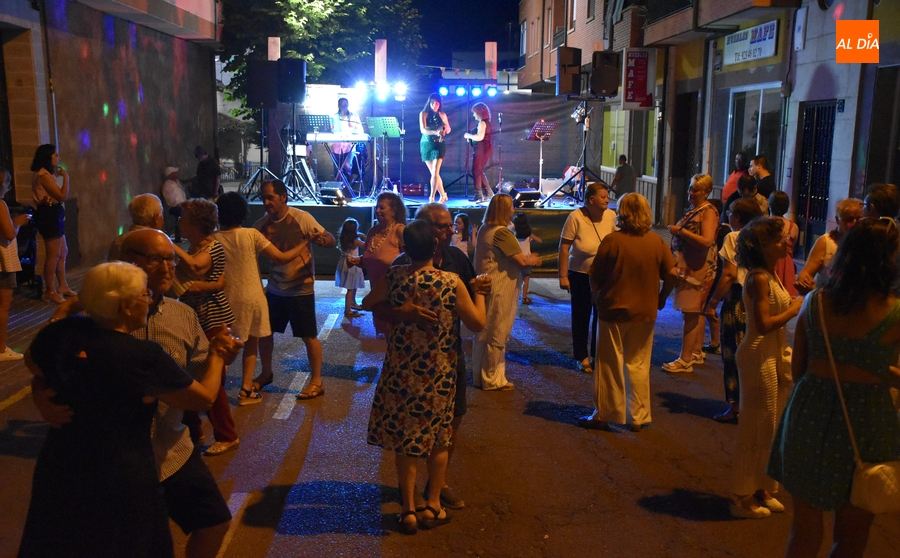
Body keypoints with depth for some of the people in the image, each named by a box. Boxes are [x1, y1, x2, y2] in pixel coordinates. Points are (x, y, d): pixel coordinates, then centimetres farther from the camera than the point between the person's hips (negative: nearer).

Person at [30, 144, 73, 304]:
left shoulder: (46, 174, 17)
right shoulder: (44, 175, -16)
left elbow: (57, 195, 17)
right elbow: (62, 196, -20)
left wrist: (58, 175, 14)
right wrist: (65, 177, -8)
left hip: (52, 215, 11)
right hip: (49, 215, -11)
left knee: (63, 251, 17)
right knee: (53, 254, -6)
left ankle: (63, 286, 26)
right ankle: (50, 292, 0)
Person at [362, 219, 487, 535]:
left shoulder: (394, 277, -11)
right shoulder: (452, 283, -15)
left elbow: (367, 304, 4)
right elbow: (477, 323, -6)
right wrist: (479, 292, 9)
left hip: (401, 370, 1)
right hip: (439, 373, -1)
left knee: (404, 438, 13)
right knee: (438, 438, 18)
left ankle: (409, 511, 20)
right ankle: (433, 506, 27)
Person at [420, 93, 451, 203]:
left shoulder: (442, 115, 4)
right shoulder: (424, 114, -3)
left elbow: (448, 129, 17)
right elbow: (423, 130, -15)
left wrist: (444, 131, -8)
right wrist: (435, 132, -31)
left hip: (439, 145, 0)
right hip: (426, 144, 0)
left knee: (435, 172, -14)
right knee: (433, 173, 5)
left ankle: (432, 197, -13)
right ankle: (443, 195, 17)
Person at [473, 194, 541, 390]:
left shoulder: (484, 229, 9)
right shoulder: (502, 233, -20)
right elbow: (521, 261, -20)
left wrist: (526, 258, 8)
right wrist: (533, 260, 1)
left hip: (486, 286, 9)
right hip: (499, 291, -9)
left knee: (484, 333, 17)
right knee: (496, 335, 3)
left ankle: (481, 374, 29)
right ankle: (492, 380, 14)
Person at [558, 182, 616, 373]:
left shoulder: (611, 216, -8)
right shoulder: (576, 217, -18)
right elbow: (564, 248, -14)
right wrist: (563, 276, -14)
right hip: (580, 275, -3)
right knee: (581, 317, 8)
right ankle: (583, 357, 22)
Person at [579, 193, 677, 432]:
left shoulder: (612, 240, -12)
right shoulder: (657, 241, -3)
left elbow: (595, 276, -8)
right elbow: (672, 274, -4)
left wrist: (597, 296, 10)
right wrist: (661, 297, 11)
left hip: (614, 309, -3)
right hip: (645, 312, 3)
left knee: (610, 365, 8)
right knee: (639, 366, 13)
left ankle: (603, 416, 17)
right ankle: (638, 418, 19)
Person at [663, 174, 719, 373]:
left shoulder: (709, 211, -12)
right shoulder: (693, 210, 14)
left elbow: (707, 240, -25)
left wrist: (680, 230, -20)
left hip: (698, 269, -9)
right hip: (688, 267, 9)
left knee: (691, 313, -6)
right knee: (695, 313, 15)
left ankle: (685, 360, -3)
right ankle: (696, 353, 24)